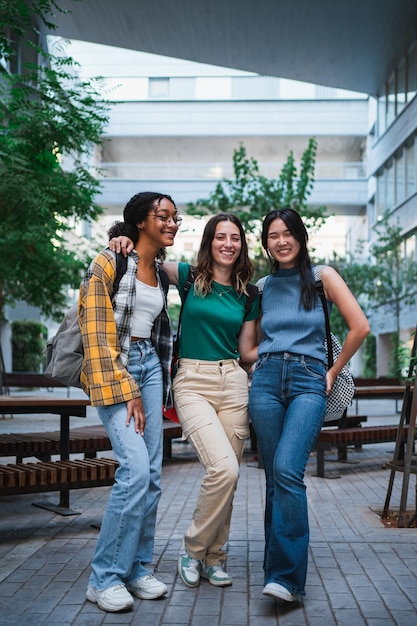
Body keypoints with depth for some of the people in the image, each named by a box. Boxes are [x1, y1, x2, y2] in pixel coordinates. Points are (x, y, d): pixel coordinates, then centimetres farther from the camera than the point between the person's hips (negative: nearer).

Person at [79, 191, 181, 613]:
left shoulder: (162, 271, 13)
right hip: (112, 367, -7)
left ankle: (137, 568, 16)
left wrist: (145, 387, 15)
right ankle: (104, 577, -2)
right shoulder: (110, 263, -8)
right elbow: (96, 332, -12)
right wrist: (126, 391, -15)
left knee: (152, 472, 3)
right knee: (136, 467, -16)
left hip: (149, 364, 7)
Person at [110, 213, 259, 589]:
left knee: (227, 475, 4)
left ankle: (214, 557, 24)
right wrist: (124, 241, -11)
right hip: (193, 382, -3)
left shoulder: (247, 294, 12)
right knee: (223, 468, -19)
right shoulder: (189, 277, 4)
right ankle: (194, 547, 5)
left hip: (233, 383, 4)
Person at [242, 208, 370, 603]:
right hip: (267, 381, 4)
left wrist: (334, 371, 3)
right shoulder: (262, 287, 16)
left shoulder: (322, 276, 5)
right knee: (275, 477, 3)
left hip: (309, 382, -3)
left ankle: (286, 575, -15)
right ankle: (281, 567, 14)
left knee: (287, 470, -20)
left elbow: (359, 326, 0)